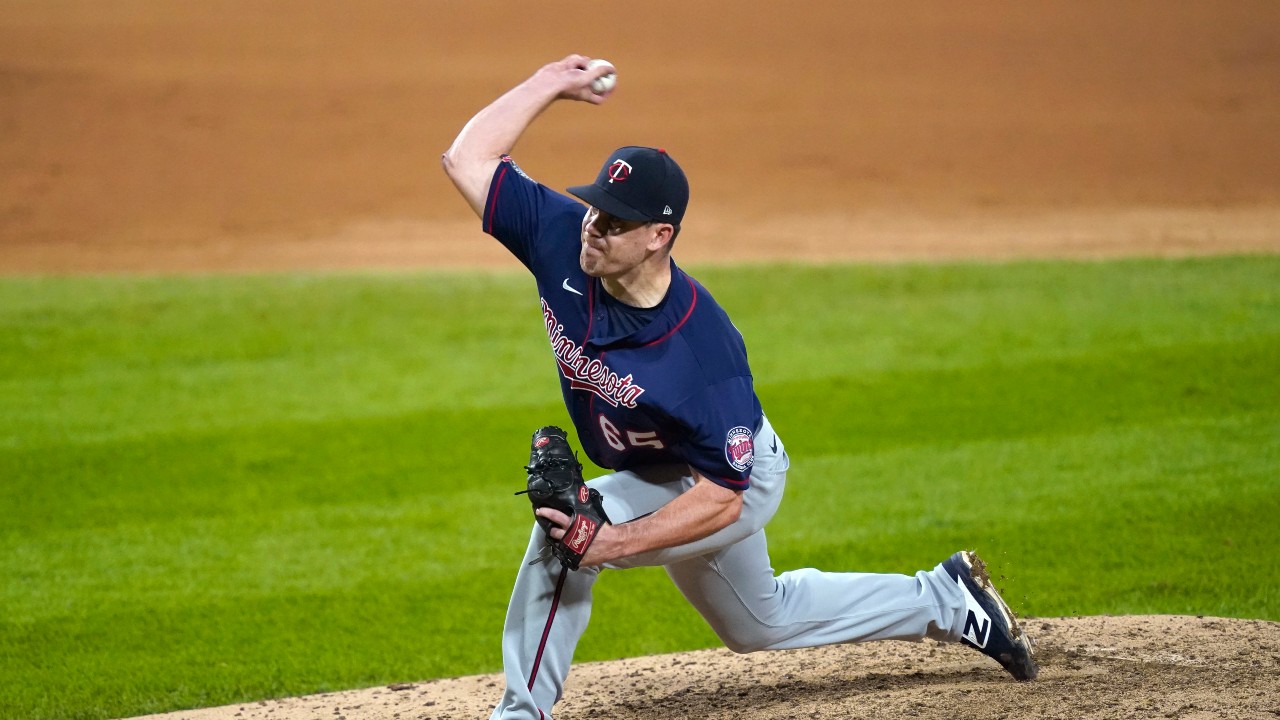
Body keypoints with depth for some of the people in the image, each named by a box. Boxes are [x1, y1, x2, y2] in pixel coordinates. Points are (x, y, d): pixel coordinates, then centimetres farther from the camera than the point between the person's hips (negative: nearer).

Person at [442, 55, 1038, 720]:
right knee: (761, 623, 28)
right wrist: (550, 83, -22)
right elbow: (467, 158, -22)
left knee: (566, 528, -30)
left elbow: (720, 497, -35)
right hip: (657, 478, 8)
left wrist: (616, 542, -44)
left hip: (736, 481, -8)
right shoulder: (564, 242, -27)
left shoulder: (703, 352, -41)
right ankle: (943, 599, 44)